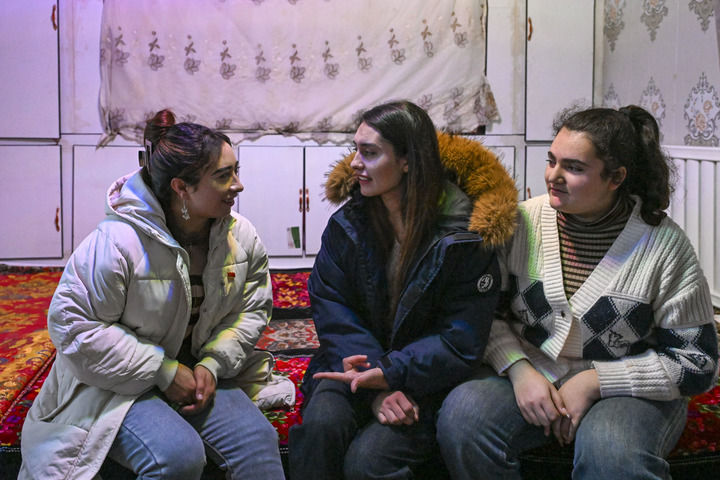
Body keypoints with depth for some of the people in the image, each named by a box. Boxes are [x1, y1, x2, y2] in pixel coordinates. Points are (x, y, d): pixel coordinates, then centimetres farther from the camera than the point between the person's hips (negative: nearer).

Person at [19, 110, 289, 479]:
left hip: (201, 372, 5)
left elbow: (253, 309, 5)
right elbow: (73, 324, -18)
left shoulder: (242, 236, -4)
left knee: (257, 438, -18)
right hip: (120, 382, -5)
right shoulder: (118, 241, -21)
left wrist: (212, 364, -11)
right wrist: (164, 371, -19)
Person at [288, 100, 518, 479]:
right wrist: (375, 390, -19)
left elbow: (460, 342, -11)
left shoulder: (464, 238, -11)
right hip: (357, 363, 3)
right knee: (319, 424, -28)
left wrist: (387, 374, -23)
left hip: (424, 381, -3)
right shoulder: (346, 224, 1)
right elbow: (333, 313, -4)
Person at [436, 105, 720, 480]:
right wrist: (519, 370, -15)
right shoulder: (523, 221, -2)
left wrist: (593, 382, -15)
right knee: (461, 414, -25)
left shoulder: (664, 245, -9)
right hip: (531, 372, 4)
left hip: (627, 389, -3)